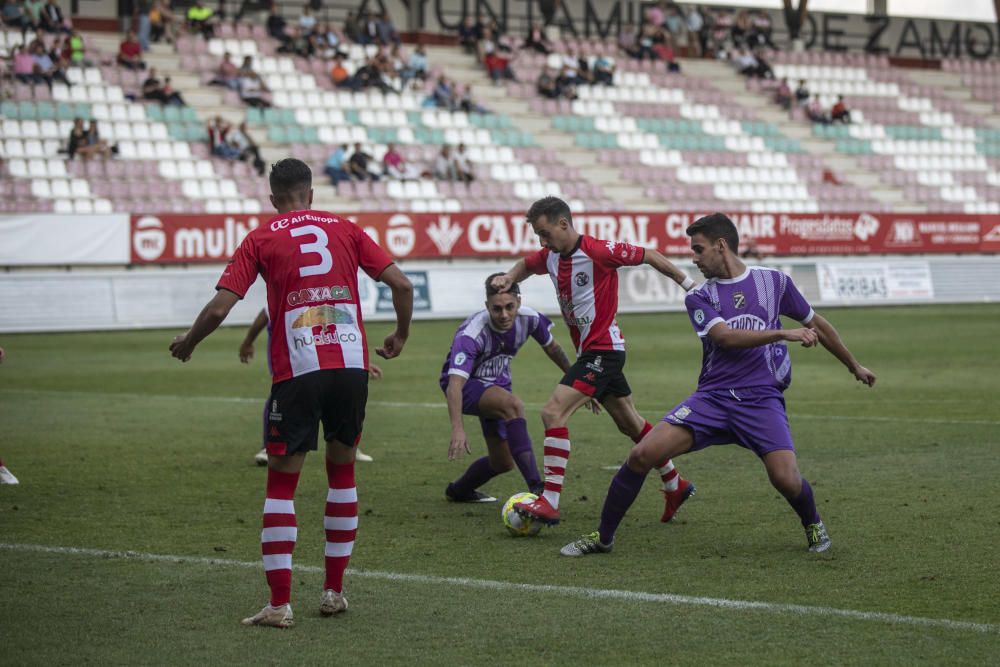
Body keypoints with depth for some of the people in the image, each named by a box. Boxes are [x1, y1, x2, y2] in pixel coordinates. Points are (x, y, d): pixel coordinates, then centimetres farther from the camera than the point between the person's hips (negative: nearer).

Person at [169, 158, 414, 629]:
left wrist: (188, 343, 17)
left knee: (281, 481, 4)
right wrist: (400, 336, 25)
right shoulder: (344, 228, 13)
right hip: (351, 363, 3)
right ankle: (334, 591, 20)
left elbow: (218, 310, -1)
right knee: (342, 470, 18)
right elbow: (401, 284, 8)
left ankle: (280, 603, 0)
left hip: (296, 370, -3)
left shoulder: (260, 239, 6)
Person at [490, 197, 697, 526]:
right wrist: (509, 278, 3)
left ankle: (549, 502, -21)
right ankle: (675, 485, 33)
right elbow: (526, 265, 26)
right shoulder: (550, 257, 4)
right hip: (588, 351, 9)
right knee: (629, 423, 19)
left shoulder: (598, 251, -19)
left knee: (553, 412, -19)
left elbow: (650, 256, -11)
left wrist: (691, 286, -5)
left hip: (603, 349, -9)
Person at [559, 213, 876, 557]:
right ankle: (603, 536, 2)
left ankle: (813, 525, 16)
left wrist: (855, 366, 29)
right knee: (642, 455, -15)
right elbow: (725, 337, -10)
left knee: (786, 479, -20)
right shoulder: (699, 297, 8)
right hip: (712, 397, 1)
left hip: (762, 399, -1)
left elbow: (816, 325, 21)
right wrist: (784, 333, -17)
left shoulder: (774, 281, 9)